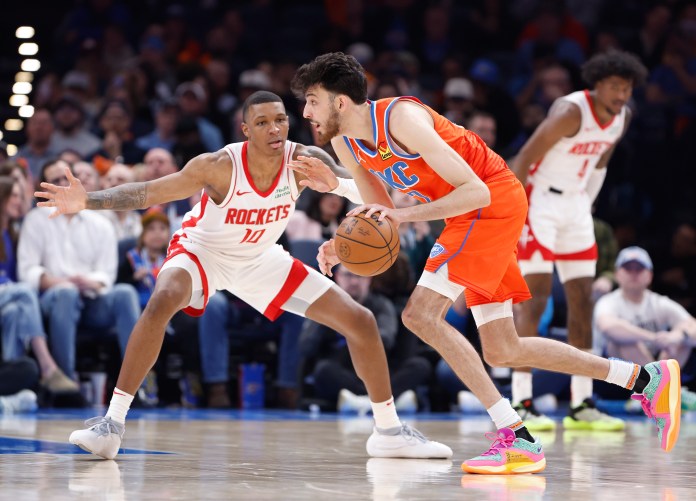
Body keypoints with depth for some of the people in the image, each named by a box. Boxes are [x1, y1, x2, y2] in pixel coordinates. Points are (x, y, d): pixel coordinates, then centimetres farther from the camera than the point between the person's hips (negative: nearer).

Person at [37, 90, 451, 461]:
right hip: (203, 250, -4)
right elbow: (147, 193, -28)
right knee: (162, 302, -38)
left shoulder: (304, 160, -24)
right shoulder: (220, 167, -32)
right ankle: (112, 424, -30)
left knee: (361, 321, -1)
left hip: (261, 258, 4)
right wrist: (87, 201, -43)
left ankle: (389, 431, 16)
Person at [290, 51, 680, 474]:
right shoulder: (345, 144, 2)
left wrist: (406, 215, -36)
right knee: (502, 352, 10)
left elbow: (476, 190, -26)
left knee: (421, 313, -20)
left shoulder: (401, 118, -24)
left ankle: (517, 439, -21)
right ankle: (647, 377, 19)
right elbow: (380, 219, 12)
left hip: (496, 200, -9)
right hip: (469, 216, 9)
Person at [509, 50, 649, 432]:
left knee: (582, 301, 6)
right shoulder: (571, 111, -23)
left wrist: (588, 204, 16)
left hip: (576, 204, 8)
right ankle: (520, 404, -12)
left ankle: (581, 405, 11)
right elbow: (523, 160, -22)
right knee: (535, 297, -13)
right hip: (539, 198, -8)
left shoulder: (623, 118, 1)